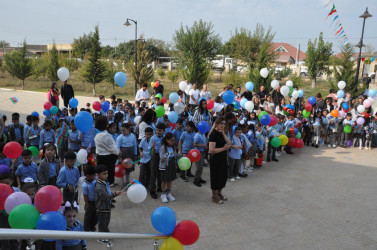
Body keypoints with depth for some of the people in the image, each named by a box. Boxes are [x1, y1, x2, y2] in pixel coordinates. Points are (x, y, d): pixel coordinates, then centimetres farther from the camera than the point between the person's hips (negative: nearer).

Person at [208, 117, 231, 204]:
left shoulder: (221, 133, 8)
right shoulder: (213, 134, -18)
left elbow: (229, 143, -1)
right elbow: (211, 150, -25)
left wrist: (223, 133, -7)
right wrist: (223, 148, -22)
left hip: (223, 159, 8)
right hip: (216, 160, -8)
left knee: (224, 176, 19)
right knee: (216, 178, 5)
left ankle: (219, 193, 40)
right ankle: (214, 196, 24)